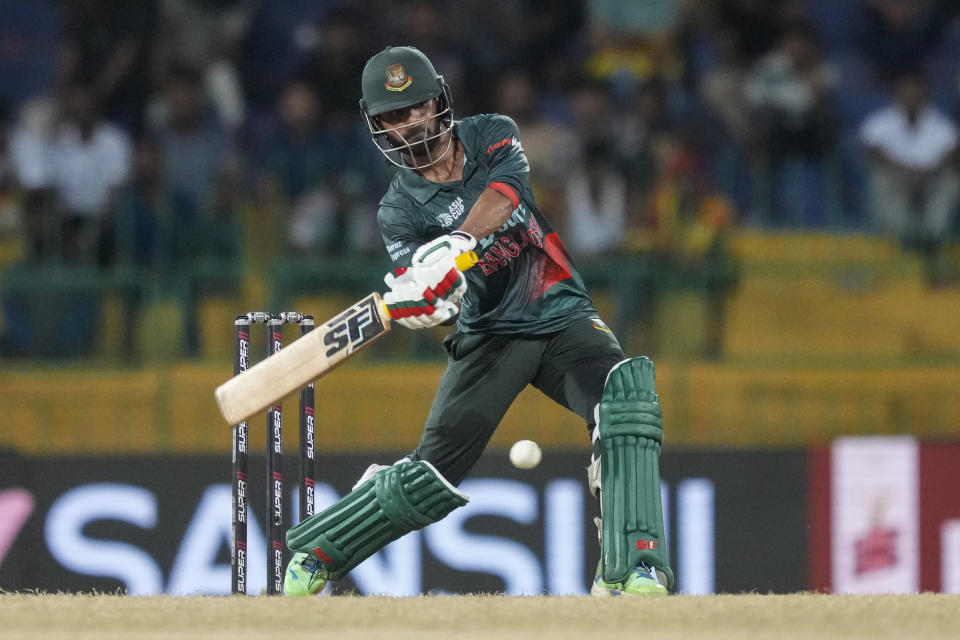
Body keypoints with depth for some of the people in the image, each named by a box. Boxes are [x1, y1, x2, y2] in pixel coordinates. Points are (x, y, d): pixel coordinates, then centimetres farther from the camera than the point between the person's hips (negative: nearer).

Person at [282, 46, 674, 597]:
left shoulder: (492, 136, 0)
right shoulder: (401, 209, -3)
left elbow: (502, 192, -24)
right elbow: (441, 303, -18)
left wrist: (456, 245, -42)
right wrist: (421, 305, -44)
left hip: (563, 316, 0)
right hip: (489, 334, 0)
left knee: (626, 395, -29)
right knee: (433, 474, -8)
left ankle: (631, 571, -32)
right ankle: (312, 556, 13)